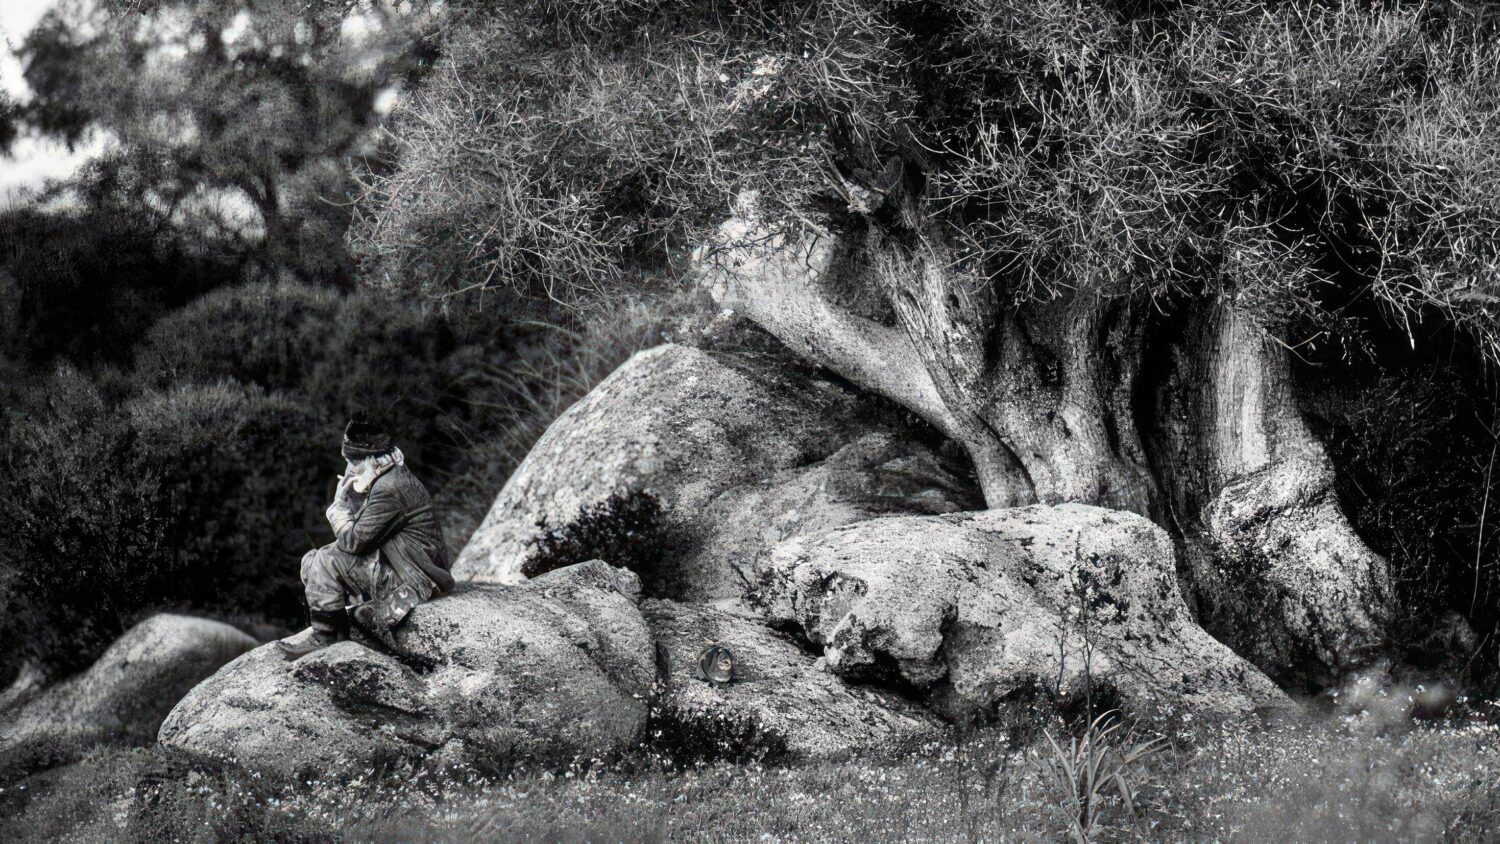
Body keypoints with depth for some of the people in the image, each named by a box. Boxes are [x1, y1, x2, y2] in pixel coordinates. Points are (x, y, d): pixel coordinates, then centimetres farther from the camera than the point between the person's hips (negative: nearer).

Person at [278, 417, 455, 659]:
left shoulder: (388, 489, -23)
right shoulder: (389, 477, 10)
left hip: (412, 578, -10)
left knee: (327, 561, -18)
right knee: (311, 561, 9)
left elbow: (354, 541, -20)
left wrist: (337, 512, -4)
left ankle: (323, 636, -7)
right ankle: (323, 629, 8)